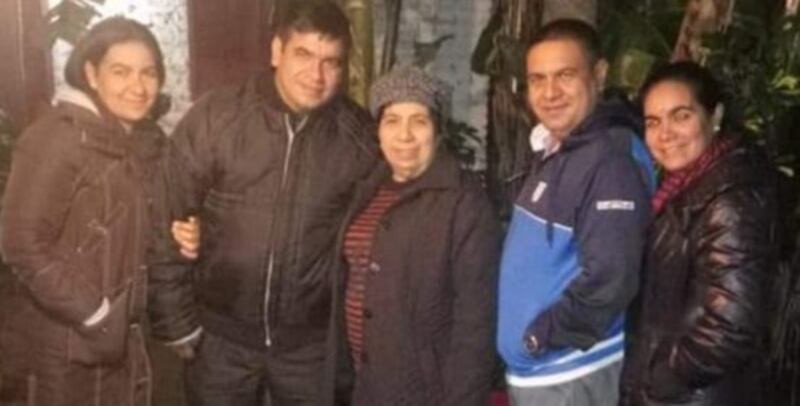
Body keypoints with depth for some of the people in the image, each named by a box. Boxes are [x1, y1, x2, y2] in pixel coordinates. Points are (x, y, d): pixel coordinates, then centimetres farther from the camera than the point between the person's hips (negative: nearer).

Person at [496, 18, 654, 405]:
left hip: (571, 373, -8)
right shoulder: (552, 151, 9)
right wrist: (524, 339, 9)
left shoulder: (611, 160, -21)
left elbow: (609, 280, -27)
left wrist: (542, 336, -15)